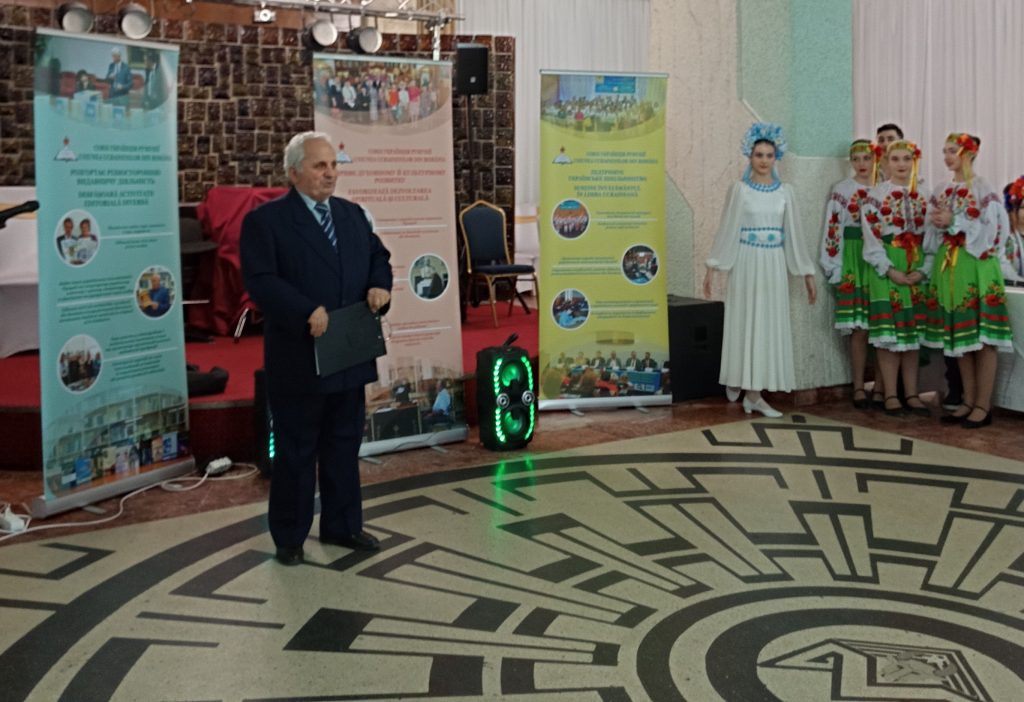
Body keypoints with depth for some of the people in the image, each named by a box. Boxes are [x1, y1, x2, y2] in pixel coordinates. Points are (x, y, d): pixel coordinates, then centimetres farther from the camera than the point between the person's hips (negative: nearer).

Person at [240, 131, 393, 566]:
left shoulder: (353, 215, 11)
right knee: (296, 452, 6)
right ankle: (289, 537, 20)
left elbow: (379, 257, 17)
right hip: (298, 361, -6)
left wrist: (380, 286, -6)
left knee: (344, 444, 15)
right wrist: (308, 312, -26)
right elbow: (260, 281, -17)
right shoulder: (265, 220, -9)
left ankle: (341, 526, 29)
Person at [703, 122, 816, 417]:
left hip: (774, 264, 3)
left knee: (770, 324, 2)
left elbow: (793, 233, 10)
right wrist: (713, 267, -6)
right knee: (746, 321, 0)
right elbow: (726, 229, -1)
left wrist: (806, 273, 9)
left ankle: (753, 391, 7)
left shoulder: (785, 192, 8)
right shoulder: (739, 189, 0)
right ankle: (738, 381, 13)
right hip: (746, 262, -3)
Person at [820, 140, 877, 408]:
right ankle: (859, 388, 2)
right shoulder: (841, 190, 2)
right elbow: (832, 229, 0)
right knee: (859, 328, -5)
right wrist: (832, 267, -5)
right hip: (852, 261, -3)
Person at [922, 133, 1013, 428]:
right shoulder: (941, 191, 13)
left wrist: (953, 222, -16)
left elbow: (991, 229, -13)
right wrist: (937, 224, -6)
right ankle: (969, 401, 16)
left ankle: (983, 405, 1)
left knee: (981, 337, -4)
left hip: (976, 267, -6)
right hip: (947, 266, 6)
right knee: (958, 336, 8)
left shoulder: (984, 190, -5)